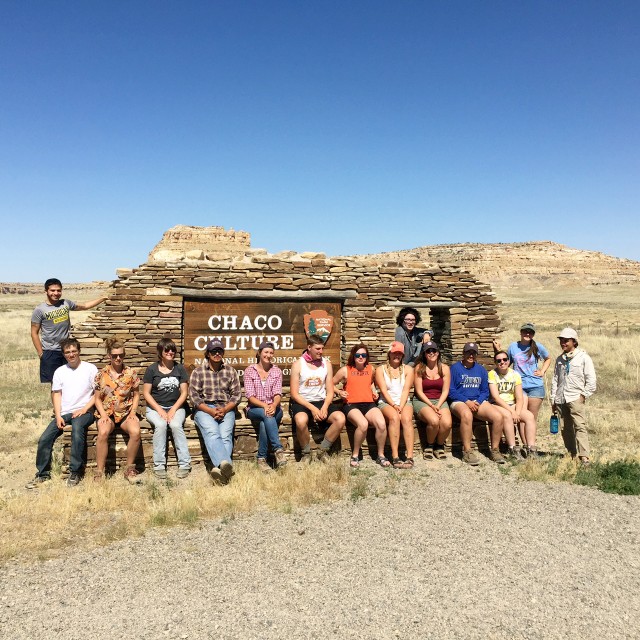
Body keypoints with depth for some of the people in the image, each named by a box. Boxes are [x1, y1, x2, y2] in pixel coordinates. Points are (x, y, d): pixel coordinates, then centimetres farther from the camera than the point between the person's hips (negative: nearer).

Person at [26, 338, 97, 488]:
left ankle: (75, 472, -26)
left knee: (77, 427, -36)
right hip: (64, 413, 5)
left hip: (84, 411, -5)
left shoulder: (90, 368, 3)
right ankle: (43, 473, 10)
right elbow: (56, 394, 10)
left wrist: (84, 409, -12)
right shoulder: (60, 371, 15)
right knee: (44, 439, -13)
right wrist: (58, 415, -4)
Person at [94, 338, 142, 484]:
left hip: (126, 412, 0)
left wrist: (133, 411, -5)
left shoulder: (131, 373, 3)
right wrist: (103, 415, -11)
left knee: (135, 432, -30)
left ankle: (129, 468, -12)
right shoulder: (101, 375, 2)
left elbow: (136, 394, 9)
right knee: (103, 433, -33)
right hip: (107, 413, 0)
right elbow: (98, 399, 5)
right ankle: (99, 472, -21)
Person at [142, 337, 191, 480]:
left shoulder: (180, 368, 7)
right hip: (155, 408, 0)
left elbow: (184, 392, 4)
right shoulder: (152, 369, 3)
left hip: (176, 407, 1)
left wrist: (173, 409, -10)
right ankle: (159, 466, -26)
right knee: (160, 425, -32)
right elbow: (146, 393, 1)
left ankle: (184, 465, -25)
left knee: (176, 425, -30)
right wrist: (160, 410, -11)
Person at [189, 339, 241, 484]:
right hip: (204, 409, -2)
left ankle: (220, 468, -47)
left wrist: (224, 410, -9)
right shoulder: (198, 372, 9)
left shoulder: (231, 371, 14)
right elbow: (193, 395, 1)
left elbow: (236, 394, 9)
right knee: (212, 433, -32)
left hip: (226, 409, 2)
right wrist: (210, 411, -12)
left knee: (225, 435, -28)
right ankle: (226, 464, -55)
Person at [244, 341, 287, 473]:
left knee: (264, 423, -33)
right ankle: (278, 449, -39)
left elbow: (278, 394, -3)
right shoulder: (250, 370, 2)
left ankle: (261, 458, -25)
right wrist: (264, 405, -24)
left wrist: (273, 405, -26)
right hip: (255, 409, -1)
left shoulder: (277, 371, 8)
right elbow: (250, 395, -7)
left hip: (273, 408, 1)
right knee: (267, 416, -36)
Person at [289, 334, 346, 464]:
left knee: (340, 418, -24)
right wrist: (312, 408, -17)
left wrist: (324, 407, -13)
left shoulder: (327, 363, 8)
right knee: (301, 421, -37)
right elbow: (294, 393, -6)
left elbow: (330, 391, 7)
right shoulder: (298, 364, -2)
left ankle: (323, 451, -3)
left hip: (321, 401, 3)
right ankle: (306, 453, -9)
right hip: (302, 403, -3)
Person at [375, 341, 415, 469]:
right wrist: (394, 405, -17)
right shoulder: (381, 370, 8)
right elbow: (383, 390, -3)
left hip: (404, 402, 1)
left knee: (407, 419, -31)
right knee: (394, 418, -33)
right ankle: (395, 457, -33)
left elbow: (406, 390, -1)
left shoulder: (408, 369, 12)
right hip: (386, 402, -1)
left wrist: (401, 407, -16)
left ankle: (410, 457, -34)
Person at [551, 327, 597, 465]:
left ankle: (584, 456, -14)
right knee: (565, 428, 8)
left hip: (575, 398, -5)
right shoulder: (560, 359, 15)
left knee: (580, 426, -13)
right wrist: (553, 400, 14)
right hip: (561, 399, 5)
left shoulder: (583, 357, 0)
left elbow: (591, 380, -2)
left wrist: (583, 395, -7)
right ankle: (572, 454, 17)